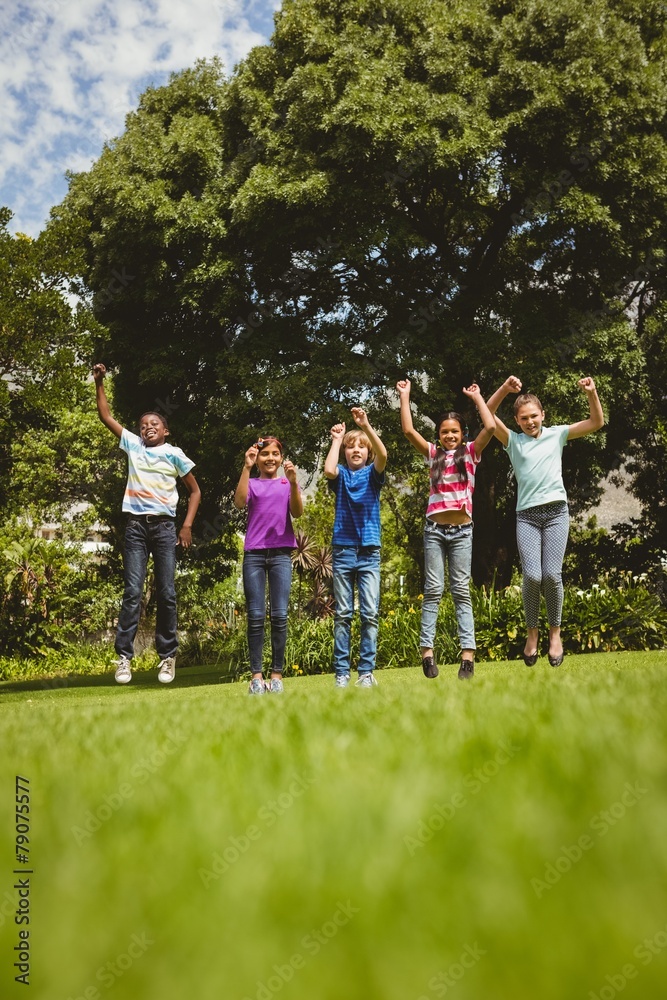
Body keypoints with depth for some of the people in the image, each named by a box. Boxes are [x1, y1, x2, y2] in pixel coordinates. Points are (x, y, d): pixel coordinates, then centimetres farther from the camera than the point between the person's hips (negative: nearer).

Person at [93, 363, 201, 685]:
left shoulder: (174, 454, 5)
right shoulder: (132, 444, 11)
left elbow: (195, 491, 9)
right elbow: (106, 416, 15)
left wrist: (187, 525, 0)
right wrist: (99, 383, 8)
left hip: (164, 526, -1)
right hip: (135, 525, 1)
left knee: (166, 593, 0)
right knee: (133, 591, -5)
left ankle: (167, 656, 7)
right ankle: (124, 656, -6)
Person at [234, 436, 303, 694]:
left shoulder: (287, 483, 13)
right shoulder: (252, 483, 12)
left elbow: (297, 512, -4)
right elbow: (239, 502, -10)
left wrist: (293, 482, -17)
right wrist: (246, 467, -14)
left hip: (281, 553, 0)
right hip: (254, 553, 0)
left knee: (280, 615, -4)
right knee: (256, 616, -3)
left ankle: (277, 673, 3)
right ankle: (256, 674, 0)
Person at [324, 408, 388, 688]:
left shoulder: (372, 473, 7)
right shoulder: (341, 474, 8)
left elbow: (382, 455, -14)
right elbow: (328, 469, -16)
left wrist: (366, 426, -22)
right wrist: (336, 439, -2)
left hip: (369, 551, 0)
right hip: (343, 549, 0)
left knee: (370, 613, -3)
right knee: (342, 614, 3)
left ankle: (366, 670, 2)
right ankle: (341, 671, 6)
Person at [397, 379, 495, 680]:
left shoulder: (470, 452, 8)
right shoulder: (433, 454, 11)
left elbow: (490, 427, -6)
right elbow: (408, 431, 1)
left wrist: (477, 397, 3)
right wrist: (405, 397, 5)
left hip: (462, 530, -1)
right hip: (434, 529, 1)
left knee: (461, 591, 0)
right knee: (433, 590, -1)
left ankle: (468, 654, -3)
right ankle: (427, 650, -3)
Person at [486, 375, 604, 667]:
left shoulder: (557, 434, 11)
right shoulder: (513, 440, 9)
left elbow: (597, 422, 7)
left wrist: (592, 393, -8)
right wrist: (504, 388, -17)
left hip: (556, 513, 0)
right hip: (526, 516, 0)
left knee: (552, 574, -11)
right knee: (532, 576, -14)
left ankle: (555, 632, 10)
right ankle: (532, 632, 9)